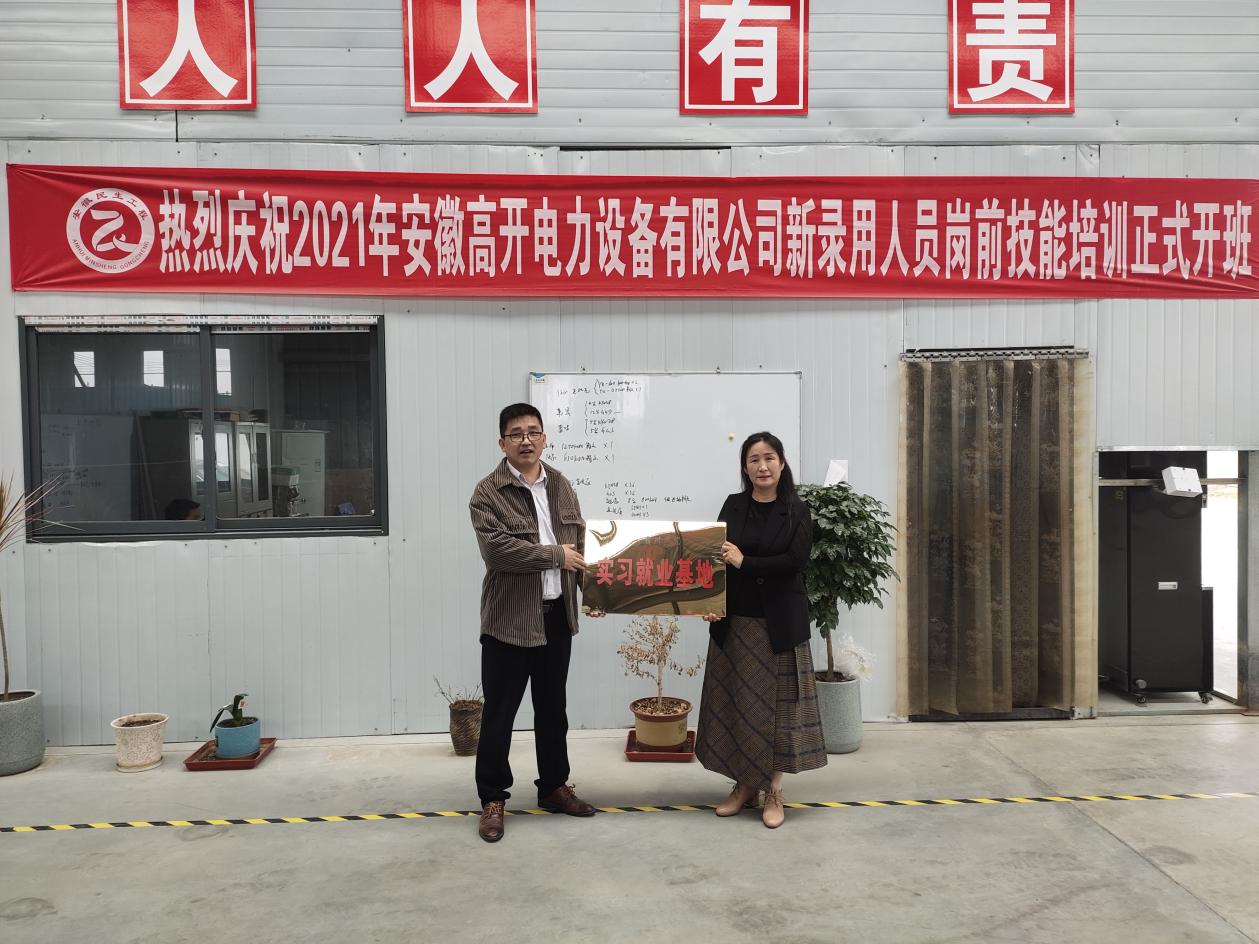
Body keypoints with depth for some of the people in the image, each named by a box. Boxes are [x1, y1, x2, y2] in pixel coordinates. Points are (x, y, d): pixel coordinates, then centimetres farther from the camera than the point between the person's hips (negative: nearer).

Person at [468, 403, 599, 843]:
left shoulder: (560, 484, 8)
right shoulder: (488, 492, -10)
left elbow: (580, 539, 11)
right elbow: (497, 549, -23)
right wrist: (556, 555, -17)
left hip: (557, 614, 6)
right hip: (510, 618, -5)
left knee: (553, 707, 17)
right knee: (499, 712, 4)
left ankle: (554, 787, 31)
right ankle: (493, 798, 18)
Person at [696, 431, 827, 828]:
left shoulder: (796, 511, -1)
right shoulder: (733, 506, 6)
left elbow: (794, 561, -12)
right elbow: (718, 557, 1)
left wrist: (744, 563, -13)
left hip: (779, 622, -2)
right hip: (734, 620, 2)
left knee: (775, 701, 3)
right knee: (736, 701, 7)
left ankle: (774, 791, 16)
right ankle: (744, 784, 21)